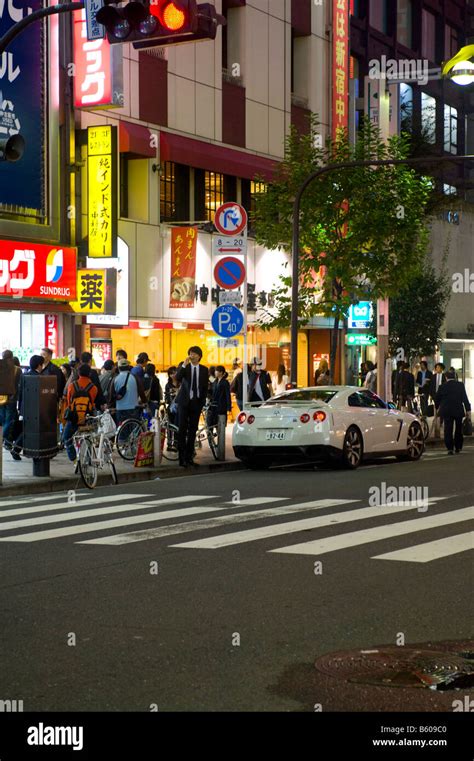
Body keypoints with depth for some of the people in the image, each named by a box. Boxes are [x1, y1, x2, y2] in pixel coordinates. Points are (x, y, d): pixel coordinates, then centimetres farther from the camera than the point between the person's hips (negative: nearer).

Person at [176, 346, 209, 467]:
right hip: (184, 402, -2)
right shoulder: (183, 366, 2)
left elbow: (205, 387, 12)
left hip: (196, 402, 2)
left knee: (193, 430, 4)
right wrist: (184, 366, -24)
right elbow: (177, 378, -15)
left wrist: (202, 401, 4)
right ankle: (182, 457, -5)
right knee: (182, 429, -5)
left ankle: (189, 456, 9)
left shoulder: (204, 370, 8)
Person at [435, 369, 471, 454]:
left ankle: (450, 448, -6)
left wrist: (437, 408, 21)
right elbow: (465, 398, -5)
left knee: (448, 430, 2)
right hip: (458, 411, 0)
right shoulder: (460, 385, -4)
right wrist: (468, 410, -2)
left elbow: (437, 399, 4)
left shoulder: (442, 387, -3)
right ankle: (458, 448, 15)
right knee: (458, 430, 13)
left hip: (446, 411, 0)